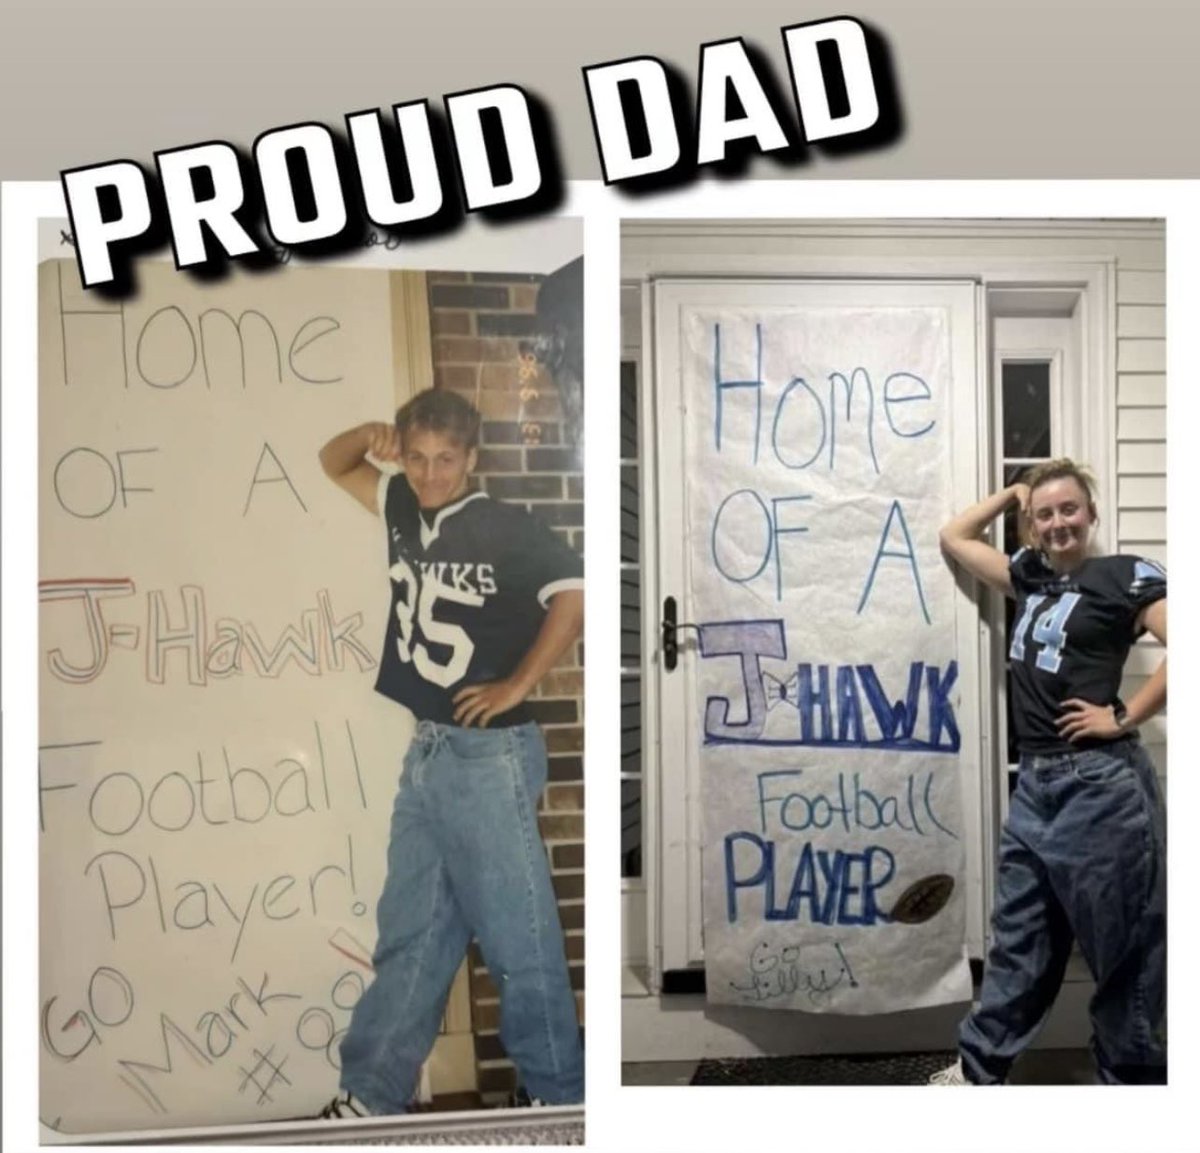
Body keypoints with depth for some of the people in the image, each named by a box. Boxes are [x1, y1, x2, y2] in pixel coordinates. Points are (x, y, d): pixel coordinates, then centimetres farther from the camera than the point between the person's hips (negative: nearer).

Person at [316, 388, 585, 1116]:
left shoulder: (506, 529, -12)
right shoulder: (404, 507, 8)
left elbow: (577, 596, -22)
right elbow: (334, 466, 21)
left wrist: (516, 687, -17)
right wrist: (371, 435, -1)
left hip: (490, 756, -7)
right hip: (427, 750, 7)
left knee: (518, 936, 2)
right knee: (410, 931, 15)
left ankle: (563, 1096, 19)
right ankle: (372, 1096, 27)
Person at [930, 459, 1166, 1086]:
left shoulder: (1127, 575, -6)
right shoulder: (1031, 575, 13)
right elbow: (953, 538, 24)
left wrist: (1124, 717, -16)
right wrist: (1010, 492, 17)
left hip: (1100, 784, -7)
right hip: (1035, 783, 7)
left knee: (1123, 944, 9)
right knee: (1018, 939, 15)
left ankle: (1134, 1074, 25)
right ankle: (980, 1066, 26)